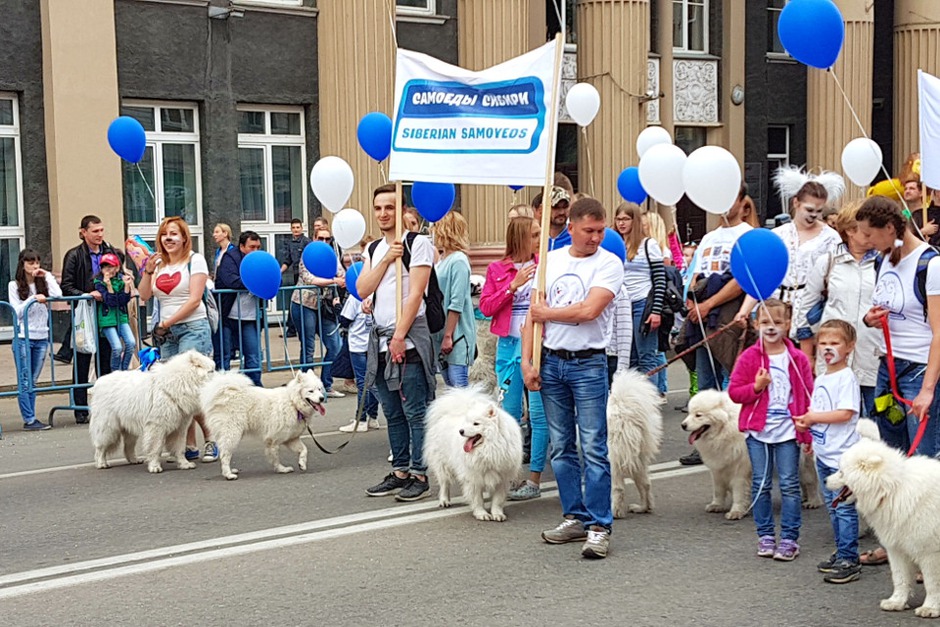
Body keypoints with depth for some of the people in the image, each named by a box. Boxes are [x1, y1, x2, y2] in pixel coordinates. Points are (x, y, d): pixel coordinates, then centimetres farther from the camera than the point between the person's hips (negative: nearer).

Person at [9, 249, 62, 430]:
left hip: (41, 337, 4)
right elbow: (17, 311, -6)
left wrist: (47, 276, -3)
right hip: (23, 337, -4)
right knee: (24, 380, -5)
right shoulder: (14, 286, 2)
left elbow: (58, 295, -6)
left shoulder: (43, 283, 11)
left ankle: (30, 419, 9)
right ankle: (29, 420, -6)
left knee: (32, 381, 7)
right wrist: (33, 299, -18)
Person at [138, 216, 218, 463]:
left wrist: (167, 323, -8)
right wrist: (148, 271, -5)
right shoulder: (158, 264, 15)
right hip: (166, 333, 6)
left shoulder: (195, 260, -2)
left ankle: (211, 438, -3)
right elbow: (144, 296, 9)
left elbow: (195, 299, -9)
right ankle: (190, 445, 4)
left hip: (193, 328, -6)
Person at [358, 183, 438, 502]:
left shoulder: (418, 243, -4)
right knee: (393, 413, 12)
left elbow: (415, 293, -11)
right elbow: (363, 290, 4)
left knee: (415, 412, -6)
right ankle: (400, 471, 19)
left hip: (409, 339, -7)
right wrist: (385, 260, -6)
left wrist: (400, 336, -15)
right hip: (380, 338, 7)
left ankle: (419, 475, -1)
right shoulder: (373, 249, 17)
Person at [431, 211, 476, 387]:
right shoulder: (441, 260, 12)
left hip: (457, 337, -9)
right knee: (450, 385, 12)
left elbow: (456, 304, -17)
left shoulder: (458, 261, -13)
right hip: (440, 333, 9)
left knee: (460, 392, -8)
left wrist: (448, 336, -18)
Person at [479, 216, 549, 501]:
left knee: (539, 413, -3)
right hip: (509, 345, 2)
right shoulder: (497, 269, 7)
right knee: (509, 413, 7)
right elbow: (486, 306, -1)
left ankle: (534, 479, 2)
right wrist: (513, 285, -9)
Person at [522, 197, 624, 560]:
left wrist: (547, 313, -3)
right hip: (550, 362, 5)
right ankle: (574, 518, 20)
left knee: (593, 449, -6)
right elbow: (535, 314, 9)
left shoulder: (609, 264, -5)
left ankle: (598, 526, -2)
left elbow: (588, 311, -17)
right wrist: (527, 361, 1)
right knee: (561, 448, 10)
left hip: (588, 364, -5)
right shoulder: (550, 261, 10)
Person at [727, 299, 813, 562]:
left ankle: (789, 538, 7)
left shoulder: (798, 359, 1)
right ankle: (765, 535, 17)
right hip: (757, 430, 1)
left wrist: (809, 432, -1)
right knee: (761, 484, 7)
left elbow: (808, 397, 3)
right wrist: (756, 386, -15)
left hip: (787, 431, -1)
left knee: (789, 485, 1)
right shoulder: (749, 357, 1)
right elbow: (734, 392, 2)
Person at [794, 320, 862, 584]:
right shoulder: (821, 379, 14)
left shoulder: (846, 378, -12)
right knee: (832, 507, 15)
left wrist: (813, 417, -14)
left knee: (844, 508, -7)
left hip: (842, 455, -9)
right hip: (823, 453, 9)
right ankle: (841, 553, 25)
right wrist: (805, 422, -1)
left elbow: (845, 413, -21)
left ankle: (849, 560, -4)